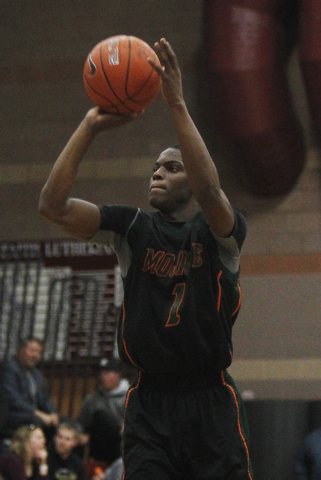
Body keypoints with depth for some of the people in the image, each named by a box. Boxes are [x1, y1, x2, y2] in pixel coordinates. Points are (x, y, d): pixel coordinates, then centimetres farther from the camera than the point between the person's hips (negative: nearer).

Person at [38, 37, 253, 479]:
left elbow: (208, 190, -24)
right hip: (148, 404, 2)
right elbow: (53, 206, -4)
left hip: (211, 399, -2)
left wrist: (177, 105, -26)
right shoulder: (133, 228, 8)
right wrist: (91, 126, -10)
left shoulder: (220, 231, 1)